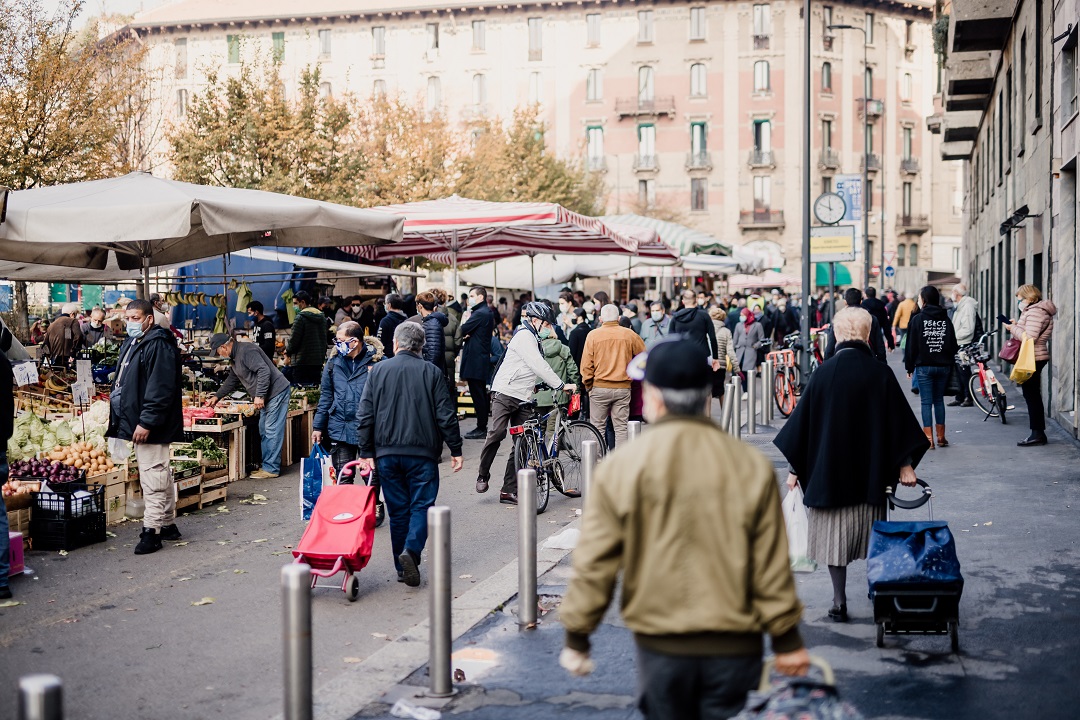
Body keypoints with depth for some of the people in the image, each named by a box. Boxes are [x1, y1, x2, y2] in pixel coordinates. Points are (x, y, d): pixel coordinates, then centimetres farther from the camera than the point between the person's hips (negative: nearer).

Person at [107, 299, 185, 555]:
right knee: (160, 474, 17)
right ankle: (168, 524, 26)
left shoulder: (158, 346, -16)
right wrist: (121, 421, 19)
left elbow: (160, 389, -24)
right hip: (137, 421, 11)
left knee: (152, 477, -8)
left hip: (150, 426, -11)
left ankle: (152, 532, -4)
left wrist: (146, 422, -26)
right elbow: (124, 384, 24)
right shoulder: (131, 344, 16)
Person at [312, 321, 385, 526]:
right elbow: (325, 396, 12)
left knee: (371, 474, 12)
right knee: (342, 477, 5)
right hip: (340, 428, 3)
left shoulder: (375, 361, -8)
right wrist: (318, 426, 10)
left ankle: (374, 508, 31)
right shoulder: (333, 363, 4)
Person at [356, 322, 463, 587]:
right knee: (422, 505, 3)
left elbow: (365, 416, 2)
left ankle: (403, 567, 14)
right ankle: (411, 550, -20)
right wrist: (455, 450, 4)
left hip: (386, 452, 2)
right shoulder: (431, 372, -1)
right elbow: (446, 416, -3)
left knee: (398, 509, 10)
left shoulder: (377, 371, 4)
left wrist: (366, 452, 6)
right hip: (422, 452, -2)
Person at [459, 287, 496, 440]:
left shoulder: (480, 314, -16)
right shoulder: (488, 312, 16)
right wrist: (468, 335, -6)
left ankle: (481, 429, -3)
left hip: (475, 361, -10)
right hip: (483, 358, 10)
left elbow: (463, 330, -20)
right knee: (481, 394, 14)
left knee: (477, 394, -6)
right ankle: (482, 427, 20)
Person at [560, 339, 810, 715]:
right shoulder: (751, 466, -4)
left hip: (659, 646, 0)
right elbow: (771, 568, -1)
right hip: (735, 646, 0)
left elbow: (594, 563, -5)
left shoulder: (621, 465, -7)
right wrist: (787, 640, 9)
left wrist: (577, 638, 6)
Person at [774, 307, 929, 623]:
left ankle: (840, 602, 6)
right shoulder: (881, 373, -6)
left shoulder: (824, 373, -9)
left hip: (828, 470, -1)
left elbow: (803, 419, -5)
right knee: (872, 534, 18)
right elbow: (899, 420, -2)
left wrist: (794, 467, 3)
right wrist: (905, 464, 6)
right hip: (871, 472, 1)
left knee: (833, 535, 8)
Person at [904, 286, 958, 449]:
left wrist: (909, 367, 0)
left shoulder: (918, 319, -7)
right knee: (939, 400, 14)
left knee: (926, 402, -1)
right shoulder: (946, 320, 6)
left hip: (924, 367, -4)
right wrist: (950, 363, 14)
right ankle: (941, 437, 17)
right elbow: (953, 345, 8)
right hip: (943, 366, 4)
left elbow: (911, 345, -7)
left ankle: (929, 439, -3)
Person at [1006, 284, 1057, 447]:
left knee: (1032, 395, -8)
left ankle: (1037, 434, -5)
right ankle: (1038, 433, 16)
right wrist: (1016, 326, 6)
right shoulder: (1033, 310, 18)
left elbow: (1029, 338, -24)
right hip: (1034, 358, 11)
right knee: (1032, 395, 12)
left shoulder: (1035, 312, -16)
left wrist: (1013, 328, -13)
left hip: (1033, 358, -11)